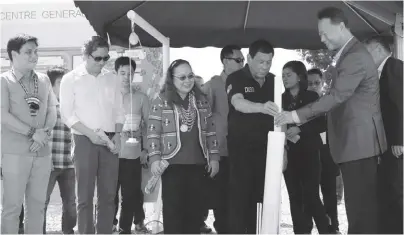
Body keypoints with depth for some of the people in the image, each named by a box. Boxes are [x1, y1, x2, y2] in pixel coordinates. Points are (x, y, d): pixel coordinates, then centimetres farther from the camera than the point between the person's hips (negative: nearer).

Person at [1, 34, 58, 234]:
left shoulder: (43, 80, 12)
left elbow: (52, 110, 11)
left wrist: (45, 132, -7)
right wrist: (33, 132, -14)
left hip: (42, 151, 5)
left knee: (37, 204, 9)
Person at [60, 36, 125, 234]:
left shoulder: (112, 79, 10)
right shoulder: (71, 79, -2)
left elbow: (119, 110, 13)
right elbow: (67, 114, -6)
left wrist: (117, 134, -3)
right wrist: (90, 133, -15)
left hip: (109, 141, 4)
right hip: (84, 140, -4)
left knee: (108, 194, 5)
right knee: (85, 196, -1)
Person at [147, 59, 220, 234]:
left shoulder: (201, 100, 10)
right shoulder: (161, 101, -3)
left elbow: (210, 131, 12)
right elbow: (153, 133, -5)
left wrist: (214, 157, 7)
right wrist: (155, 158, -13)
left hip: (197, 164, 4)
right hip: (173, 163, -4)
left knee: (195, 208, 9)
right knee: (173, 208, 1)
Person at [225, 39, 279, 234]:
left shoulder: (273, 81, 8)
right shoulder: (236, 78, -7)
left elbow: (280, 115, 14)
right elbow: (238, 103, -27)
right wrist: (261, 107, -46)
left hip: (266, 148, 4)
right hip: (241, 147, -4)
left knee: (262, 196, 7)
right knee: (240, 196, -5)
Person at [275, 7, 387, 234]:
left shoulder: (356, 57, -18)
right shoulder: (348, 54, 16)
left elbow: (337, 95, -26)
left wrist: (296, 115, -25)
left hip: (359, 141, -10)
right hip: (354, 140, 10)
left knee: (360, 206, -7)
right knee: (360, 204, 13)